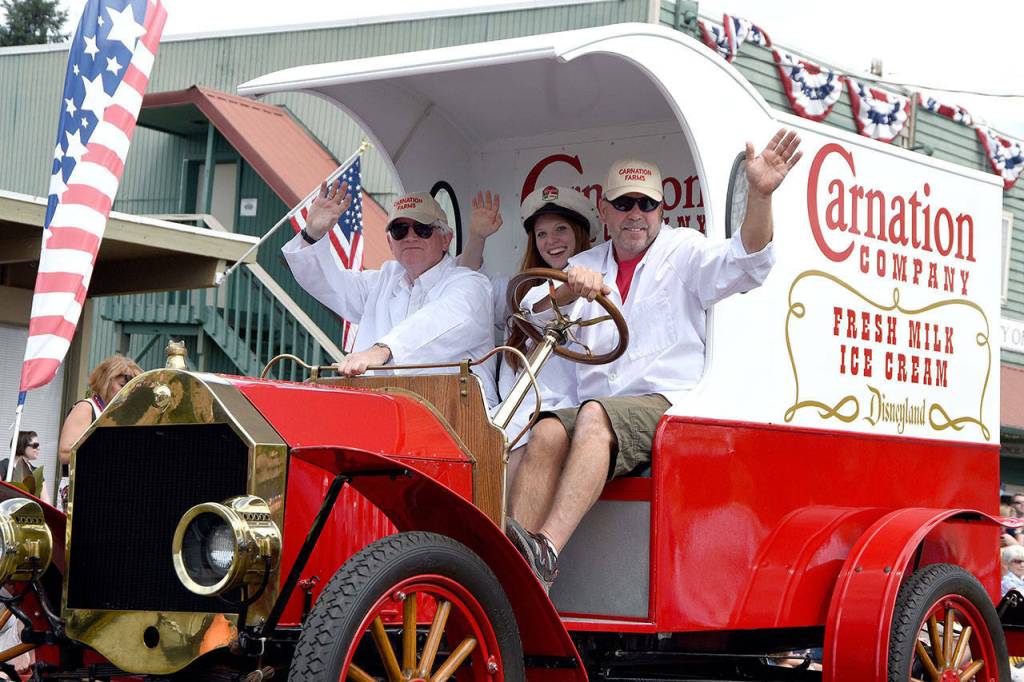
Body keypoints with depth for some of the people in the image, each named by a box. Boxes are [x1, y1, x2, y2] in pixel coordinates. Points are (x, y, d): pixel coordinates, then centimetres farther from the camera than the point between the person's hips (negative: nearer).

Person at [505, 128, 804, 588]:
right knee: (548, 432, -29)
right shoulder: (586, 265, 25)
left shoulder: (683, 251, 13)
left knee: (595, 415, -35)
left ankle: (547, 550, -51)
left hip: (665, 404, -4)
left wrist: (760, 195, -25)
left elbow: (745, 264, -7)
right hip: (596, 407, 4)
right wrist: (568, 291, -14)